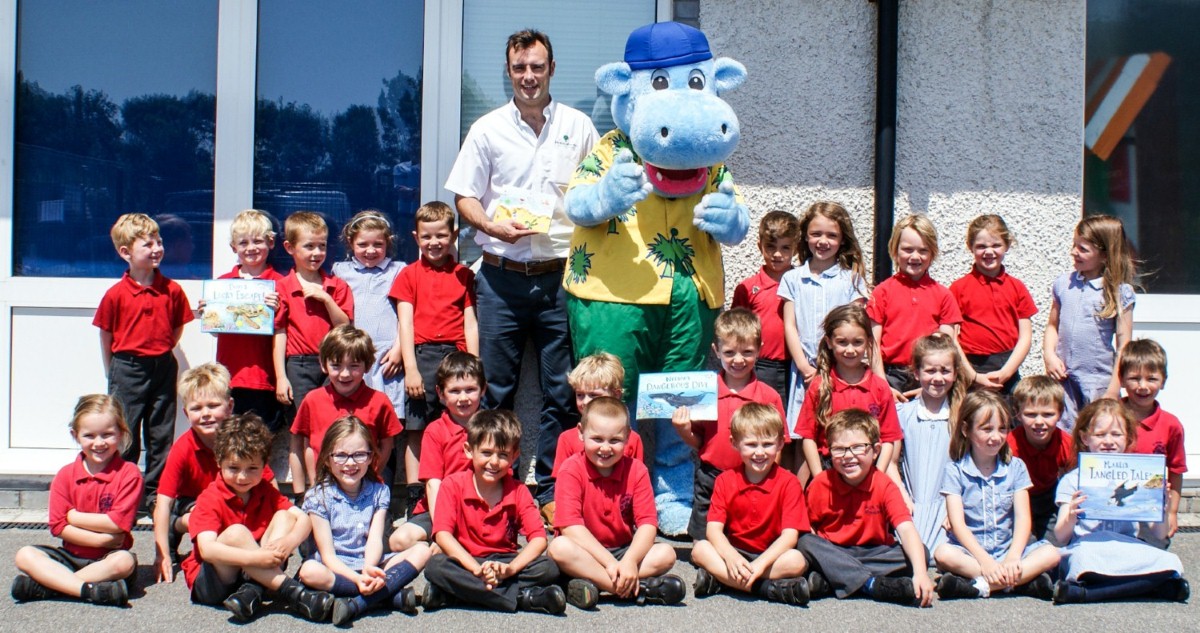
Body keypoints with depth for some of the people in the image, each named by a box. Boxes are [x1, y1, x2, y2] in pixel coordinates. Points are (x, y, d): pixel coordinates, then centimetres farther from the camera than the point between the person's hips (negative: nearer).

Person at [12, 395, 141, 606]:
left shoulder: (128, 473, -6)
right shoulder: (65, 475, 3)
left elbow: (118, 523, -14)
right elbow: (59, 526, -5)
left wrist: (73, 516, -7)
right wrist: (103, 539, -15)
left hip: (107, 558, -3)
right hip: (72, 555, 3)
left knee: (125, 561, -35)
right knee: (25, 555, -18)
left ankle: (46, 584, -31)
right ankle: (88, 589, -35)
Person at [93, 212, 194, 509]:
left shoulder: (172, 290, -2)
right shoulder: (115, 294, -8)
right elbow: (106, 335, 1)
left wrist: (161, 352, 4)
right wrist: (112, 372, 5)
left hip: (163, 368, 2)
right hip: (127, 370, -2)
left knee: (161, 436, 8)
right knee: (125, 437, 5)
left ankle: (155, 495, 18)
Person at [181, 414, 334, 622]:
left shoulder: (265, 492, 6)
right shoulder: (210, 499, -14)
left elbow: (303, 519, -5)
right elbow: (207, 549, -29)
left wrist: (288, 541, -29)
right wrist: (255, 557, -41)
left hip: (254, 572, 5)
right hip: (209, 581, -5)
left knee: (283, 516, -10)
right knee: (236, 533, -31)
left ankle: (252, 592, -29)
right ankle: (289, 590, -33)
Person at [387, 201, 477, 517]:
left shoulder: (463, 275, 13)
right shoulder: (409, 275, 10)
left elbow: (470, 324, 10)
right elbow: (405, 323, 3)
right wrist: (411, 369, -6)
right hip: (422, 356, -1)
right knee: (416, 429, -1)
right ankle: (415, 496, 2)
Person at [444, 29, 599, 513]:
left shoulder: (578, 127, 7)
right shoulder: (488, 129, 6)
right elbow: (464, 197, 7)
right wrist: (494, 227, -13)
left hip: (560, 275, 0)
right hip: (501, 276, 0)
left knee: (562, 392, 3)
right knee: (494, 390, 4)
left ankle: (551, 488, 12)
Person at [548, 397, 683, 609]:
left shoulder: (636, 470, -2)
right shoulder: (572, 470, -11)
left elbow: (647, 523, -11)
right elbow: (570, 526, -21)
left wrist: (629, 562, -30)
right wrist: (610, 562, -29)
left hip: (624, 550, 3)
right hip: (585, 552, -3)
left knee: (666, 554, -20)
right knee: (559, 548, -34)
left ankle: (592, 582, -30)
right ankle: (639, 589, -36)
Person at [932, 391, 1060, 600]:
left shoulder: (1015, 467, 8)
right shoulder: (955, 470, 0)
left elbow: (1023, 517, -2)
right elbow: (958, 523, -10)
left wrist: (1013, 557, -20)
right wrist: (985, 561, -24)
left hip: (1007, 550, 2)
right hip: (970, 552, -2)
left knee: (1051, 553, -23)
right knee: (943, 553, -33)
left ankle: (981, 586, -33)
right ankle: (1023, 580, -31)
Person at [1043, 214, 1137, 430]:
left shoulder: (1120, 291, -5)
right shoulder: (1064, 283, 6)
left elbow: (1123, 343, -5)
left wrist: (1113, 389, -8)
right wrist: (1049, 355, -4)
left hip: (1099, 381, -3)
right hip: (1063, 378, 3)